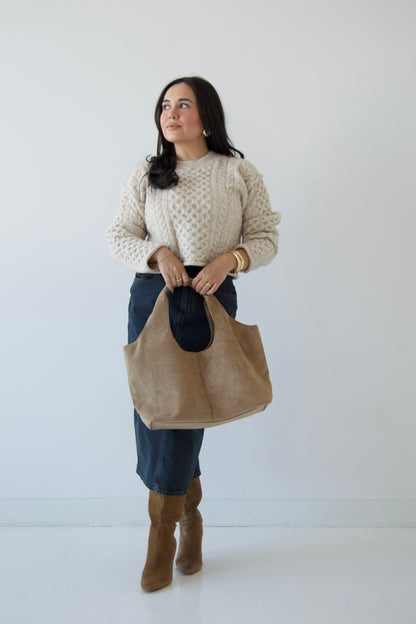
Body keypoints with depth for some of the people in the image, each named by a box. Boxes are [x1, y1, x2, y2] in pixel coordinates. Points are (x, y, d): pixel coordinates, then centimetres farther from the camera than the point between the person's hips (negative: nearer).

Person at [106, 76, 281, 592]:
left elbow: (265, 236, 6)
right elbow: (118, 235, 9)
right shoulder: (146, 175, 12)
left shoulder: (238, 173, 7)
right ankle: (189, 516, 24)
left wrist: (230, 258, -13)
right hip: (151, 297, 3)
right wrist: (157, 253, -10)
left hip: (211, 300, -2)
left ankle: (162, 538, 11)